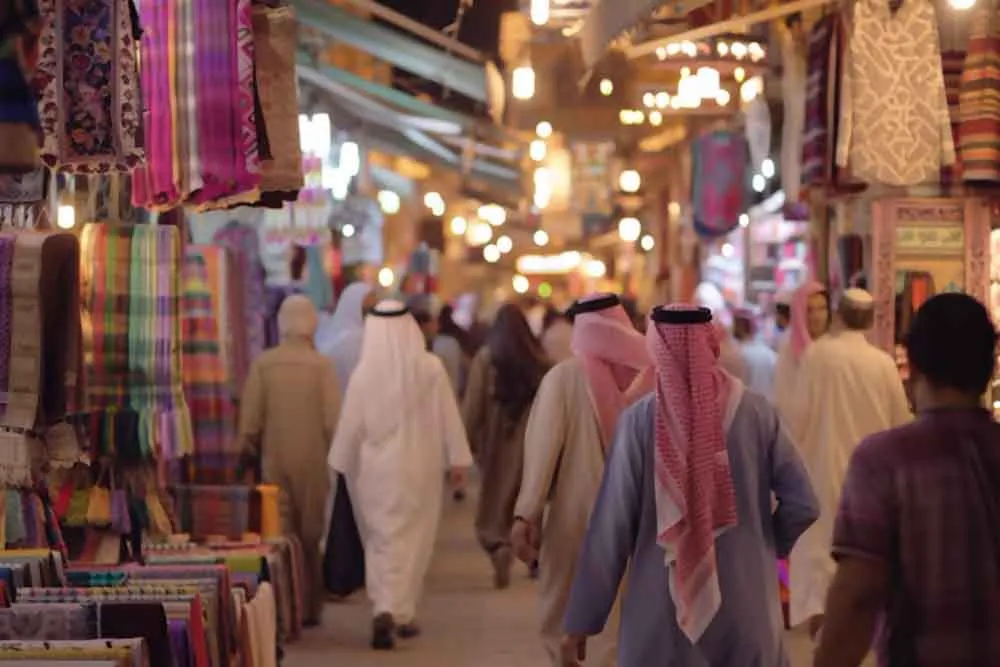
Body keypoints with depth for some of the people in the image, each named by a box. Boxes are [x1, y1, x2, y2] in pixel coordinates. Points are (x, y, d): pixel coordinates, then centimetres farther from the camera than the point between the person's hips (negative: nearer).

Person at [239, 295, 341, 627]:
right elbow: (333, 420, -11)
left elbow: (250, 418, -4)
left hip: (274, 462, 1)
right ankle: (310, 608, 12)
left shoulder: (263, 364, -5)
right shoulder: (322, 365, -9)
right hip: (313, 462, -1)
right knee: (310, 537, 9)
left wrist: (251, 449, 12)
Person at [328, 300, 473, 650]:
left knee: (381, 541, 12)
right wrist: (457, 459, 3)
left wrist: (343, 465, 12)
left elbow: (351, 425, -2)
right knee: (412, 541, 10)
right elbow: (448, 416, -4)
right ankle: (400, 613, 5)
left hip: (377, 468, 0)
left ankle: (385, 610, 0)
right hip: (419, 467, 0)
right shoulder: (430, 367, -9)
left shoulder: (364, 372, -9)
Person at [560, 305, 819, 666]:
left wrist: (581, 619, -3)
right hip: (745, 607, 1)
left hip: (661, 610, -1)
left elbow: (611, 525, -9)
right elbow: (802, 505, -4)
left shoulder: (640, 420, -10)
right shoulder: (755, 412, -6)